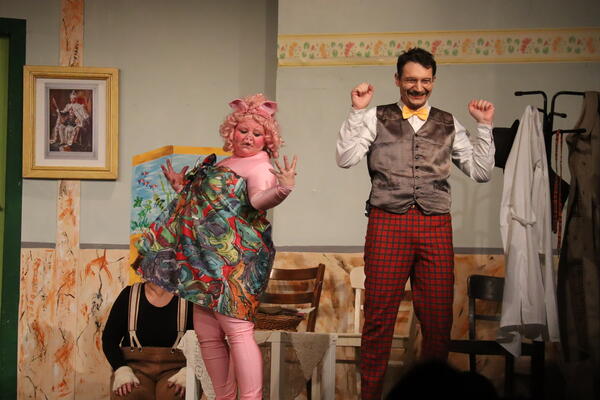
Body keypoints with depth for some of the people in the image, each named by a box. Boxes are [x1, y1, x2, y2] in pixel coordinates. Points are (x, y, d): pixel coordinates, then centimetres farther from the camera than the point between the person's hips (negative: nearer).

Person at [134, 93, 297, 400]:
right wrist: (182, 187, 34)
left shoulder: (259, 166, -6)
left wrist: (281, 190, -47)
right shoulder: (222, 165, 20)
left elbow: (259, 199, -28)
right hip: (207, 259, 9)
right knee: (207, 335, 10)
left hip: (232, 260, -9)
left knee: (237, 331, -15)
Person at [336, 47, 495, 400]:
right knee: (379, 317, -3)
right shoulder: (377, 118, 11)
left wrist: (485, 125, 8)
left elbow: (481, 172, 15)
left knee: (438, 318, 1)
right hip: (388, 223, -2)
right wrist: (357, 111, -4)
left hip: (436, 225, 2)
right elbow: (346, 158, -1)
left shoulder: (448, 124, 17)